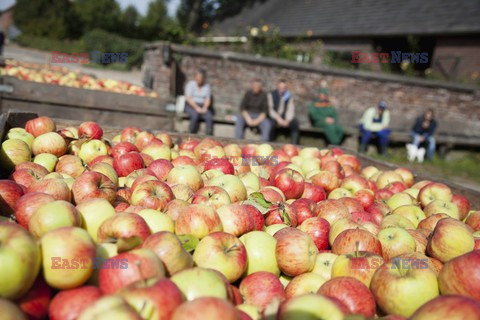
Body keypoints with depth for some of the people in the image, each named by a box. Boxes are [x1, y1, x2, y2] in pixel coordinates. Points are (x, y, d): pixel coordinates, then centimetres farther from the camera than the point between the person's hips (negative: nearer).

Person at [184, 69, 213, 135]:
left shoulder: (207, 86, 11)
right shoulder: (191, 84, 1)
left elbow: (208, 99, 5)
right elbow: (189, 98, -9)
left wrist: (205, 108, -15)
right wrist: (196, 107, -21)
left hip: (203, 107, 3)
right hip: (191, 106, -2)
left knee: (209, 117, -29)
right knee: (195, 115, -36)